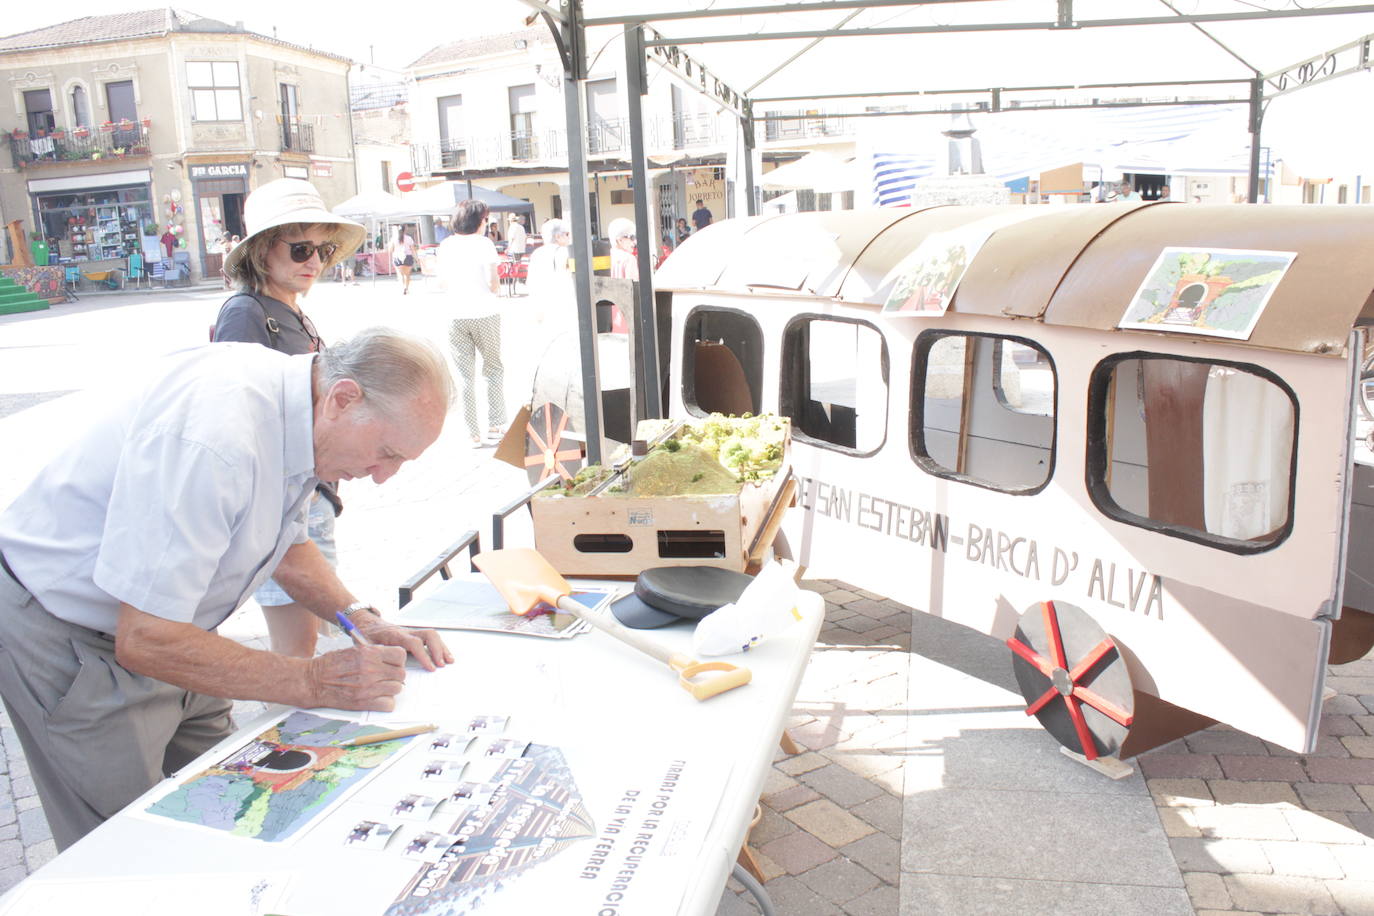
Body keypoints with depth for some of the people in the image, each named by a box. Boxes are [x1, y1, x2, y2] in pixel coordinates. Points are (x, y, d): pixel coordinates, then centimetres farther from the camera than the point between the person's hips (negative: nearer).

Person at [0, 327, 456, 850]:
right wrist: (314, 682, -29)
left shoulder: (300, 410, -7)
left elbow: (287, 543, 11)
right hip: (68, 639, -8)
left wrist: (362, 620, -4)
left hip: (163, 624, 8)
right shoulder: (215, 438, -36)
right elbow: (145, 640, -32)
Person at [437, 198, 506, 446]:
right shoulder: (484, 243, -6)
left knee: (466, 375, 6)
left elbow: (444, 283, 12)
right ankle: (495, 423, 14)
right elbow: (494, 284, -8)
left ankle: (473, 433, 7)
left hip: (456, 316, 3)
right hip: (485, 313, -3)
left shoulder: (445, 245, 6)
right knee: (493, 368, 14)